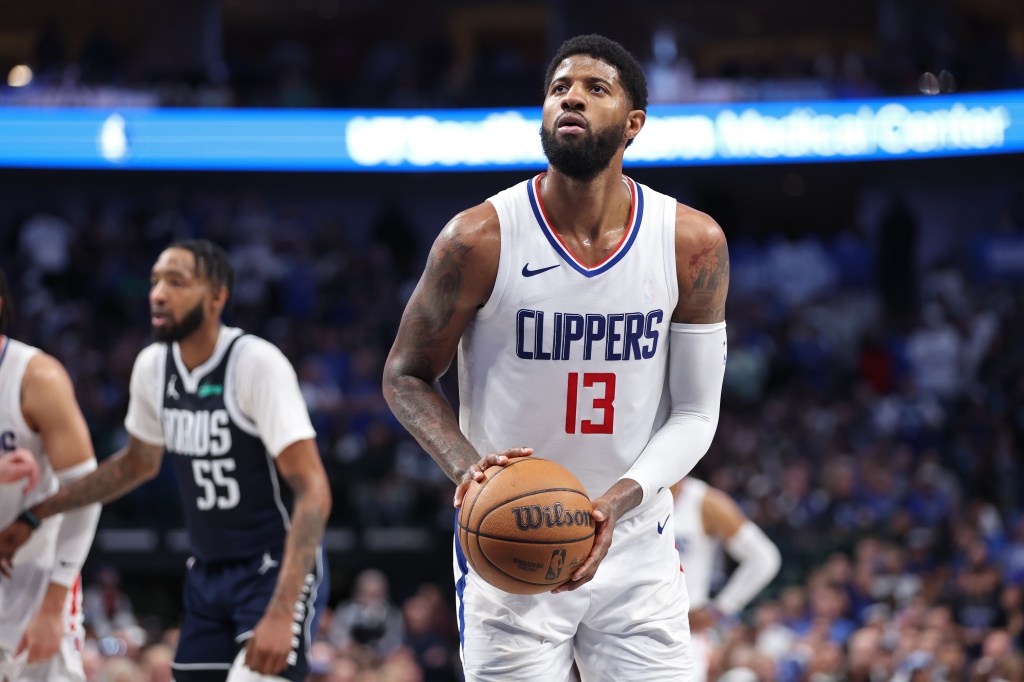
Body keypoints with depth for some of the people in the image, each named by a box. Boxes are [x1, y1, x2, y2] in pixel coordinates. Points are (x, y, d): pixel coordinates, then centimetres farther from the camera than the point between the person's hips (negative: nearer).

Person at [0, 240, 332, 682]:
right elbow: (139, 463, 21)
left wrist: (281, 612, -32)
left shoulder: (256, 364, -20)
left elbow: (314, 493, -24)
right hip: (208, 574, 7)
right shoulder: (152, 367, 1)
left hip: (276, 570, -7)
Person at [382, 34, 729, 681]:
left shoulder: (693, 244, -5)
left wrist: (616, 502, -18)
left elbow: (696, 412, -2)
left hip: (637, 553, 2)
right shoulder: (481, 239, -10)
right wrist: (466, 467, -19)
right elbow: (407, 374, 0)